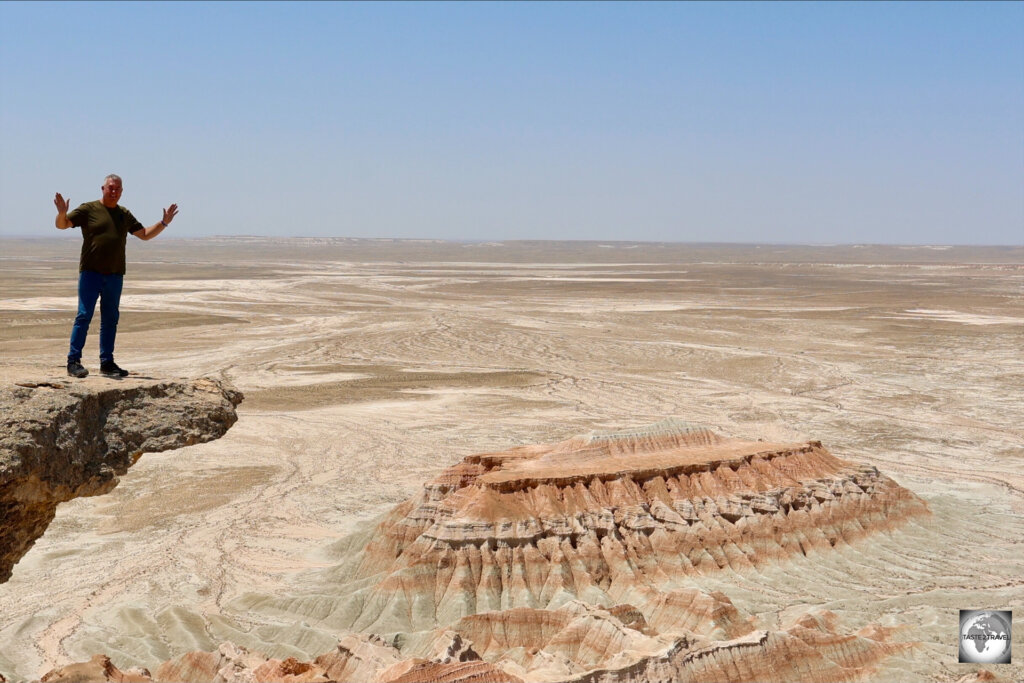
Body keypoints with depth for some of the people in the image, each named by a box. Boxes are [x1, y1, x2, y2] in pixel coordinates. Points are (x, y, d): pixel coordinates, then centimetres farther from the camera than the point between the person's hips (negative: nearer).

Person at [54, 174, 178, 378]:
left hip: (115, 275, 5)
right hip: (91, 272, -5)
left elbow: (145, 234, 23)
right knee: (84, 315, -9)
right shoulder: (89, 209, 0)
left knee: (110, 319, 9)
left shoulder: (124, 214, 16)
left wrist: (164, 223, 11)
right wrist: (62, 213, -23)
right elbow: (61, 225, -2)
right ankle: (73, 361, -6)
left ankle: (107, 362, 16)